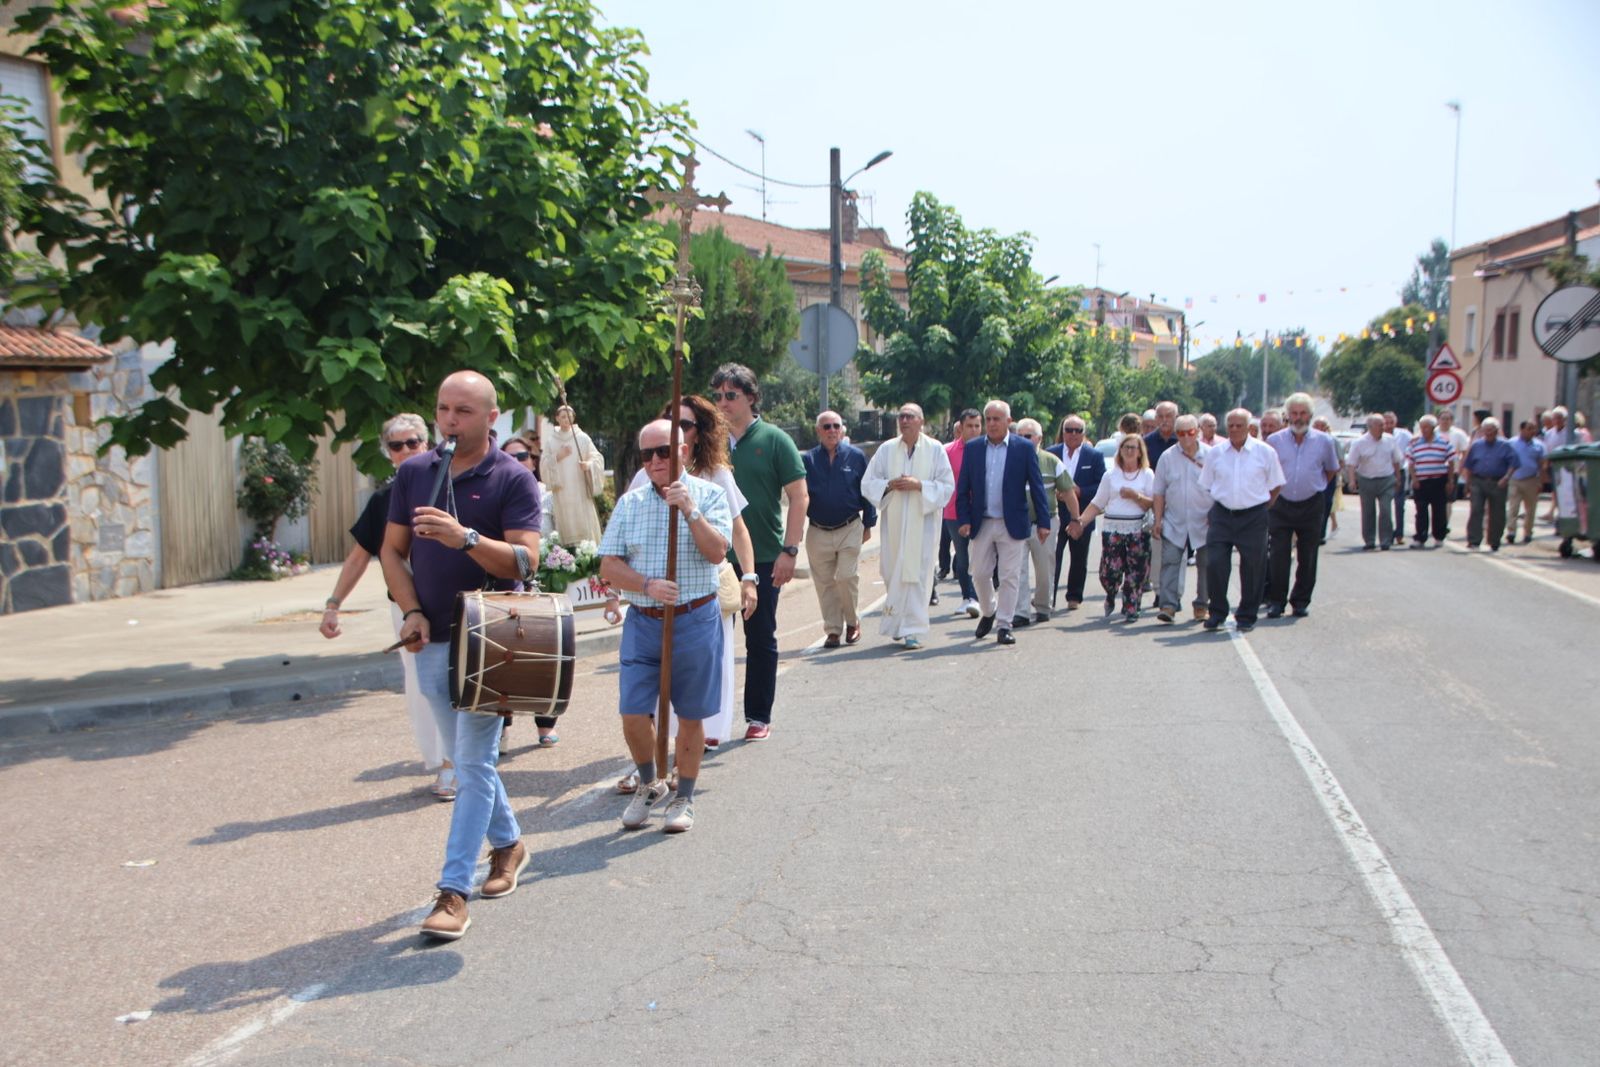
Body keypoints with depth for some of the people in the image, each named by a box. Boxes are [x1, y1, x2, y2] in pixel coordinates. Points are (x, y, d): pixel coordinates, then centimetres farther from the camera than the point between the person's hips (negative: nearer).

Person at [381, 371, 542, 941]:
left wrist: (465, 537, -31)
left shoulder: (513, 479, -7)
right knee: (465, 758, 17)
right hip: (431, 639, 5)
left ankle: (453, 890, -2)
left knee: (475, 762, -5)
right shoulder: (414, 472, 6)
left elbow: (524, 559, -16)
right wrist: (411, 612, -5)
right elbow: (392, 550, 9)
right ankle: (508, 842, 37)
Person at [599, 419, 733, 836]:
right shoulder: (630, 503, 7)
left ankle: (684, 797, 24)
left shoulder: (708, 495, 0)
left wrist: (690, 510, -22)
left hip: (695, 621, -2)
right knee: (633, 715, 0)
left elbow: (717, 552, -13)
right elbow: (609, 566, 2)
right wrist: (647, 586, -14)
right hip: (642, 622, 2)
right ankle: (649, 784, 26)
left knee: (690, 715, 7)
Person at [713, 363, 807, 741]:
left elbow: (798, 496, -5)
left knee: (761, 639, 8)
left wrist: (789, 550, -12)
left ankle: (759, 716, 19)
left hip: (763, 558, -3)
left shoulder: (774, 440, -3)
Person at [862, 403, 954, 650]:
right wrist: (889, 484, -10)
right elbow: (867, 484, 8)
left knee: (917, 575, -6)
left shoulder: (935, 449, 2)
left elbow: (947, 486, -2)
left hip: (923, 521, -2)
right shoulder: (886, 449, 8)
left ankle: (913, 630, -1)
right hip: (894, 522, 3)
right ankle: (896, 624, 24)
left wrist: (920, 485, -15)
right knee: (892, 572, 6)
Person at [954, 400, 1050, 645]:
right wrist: (964, 519, -4)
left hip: (1012, 524, -2)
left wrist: (1043, 521, -6)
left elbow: (1036, 486, -1)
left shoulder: (1024, 448, -1)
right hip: (982, 523, 2)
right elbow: (963, 487, 5)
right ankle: (987, 612, 32)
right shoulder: (973, 447, 5)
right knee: (980, 574, 7)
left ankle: (1005, 626, 9)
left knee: (1009, 577, 0)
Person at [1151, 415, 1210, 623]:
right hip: (1175, 523, 0)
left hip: (1204, 523, 0)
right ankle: (1167, 605, -11)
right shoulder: (1167, 457, 3)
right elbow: (1159, 492, 6)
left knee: (1205, 565, 8)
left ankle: (1202, 606, 20)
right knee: (1170, 561, -9)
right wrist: (1158, 520, 2)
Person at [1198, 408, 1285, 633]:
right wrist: (1215, 510, 5)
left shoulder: (1265, 452, 0)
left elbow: (1275, 486, 7)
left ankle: (1247, 617, 15)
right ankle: (1217, 612, 10)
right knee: (1214, 564, -6)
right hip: (1221, 515, 1)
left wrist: (1261, 509, 3)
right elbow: (1207, 486, 13)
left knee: (1251, 568, 2)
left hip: (1253, 517, -1)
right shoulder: (1215, 453, 6)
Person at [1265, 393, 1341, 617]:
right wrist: (1274, 490, 9)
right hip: (1281, 505, -1)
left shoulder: (1324, 441, 1)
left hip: (1311, 505, 1)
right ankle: (1276, 601, 3)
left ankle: (1301, 601, 16)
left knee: (1307, 557, 6)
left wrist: (1316, 487, 12)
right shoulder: (1274, 441, -1)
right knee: (1278, 556, -4)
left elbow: (1332, 471, 16)